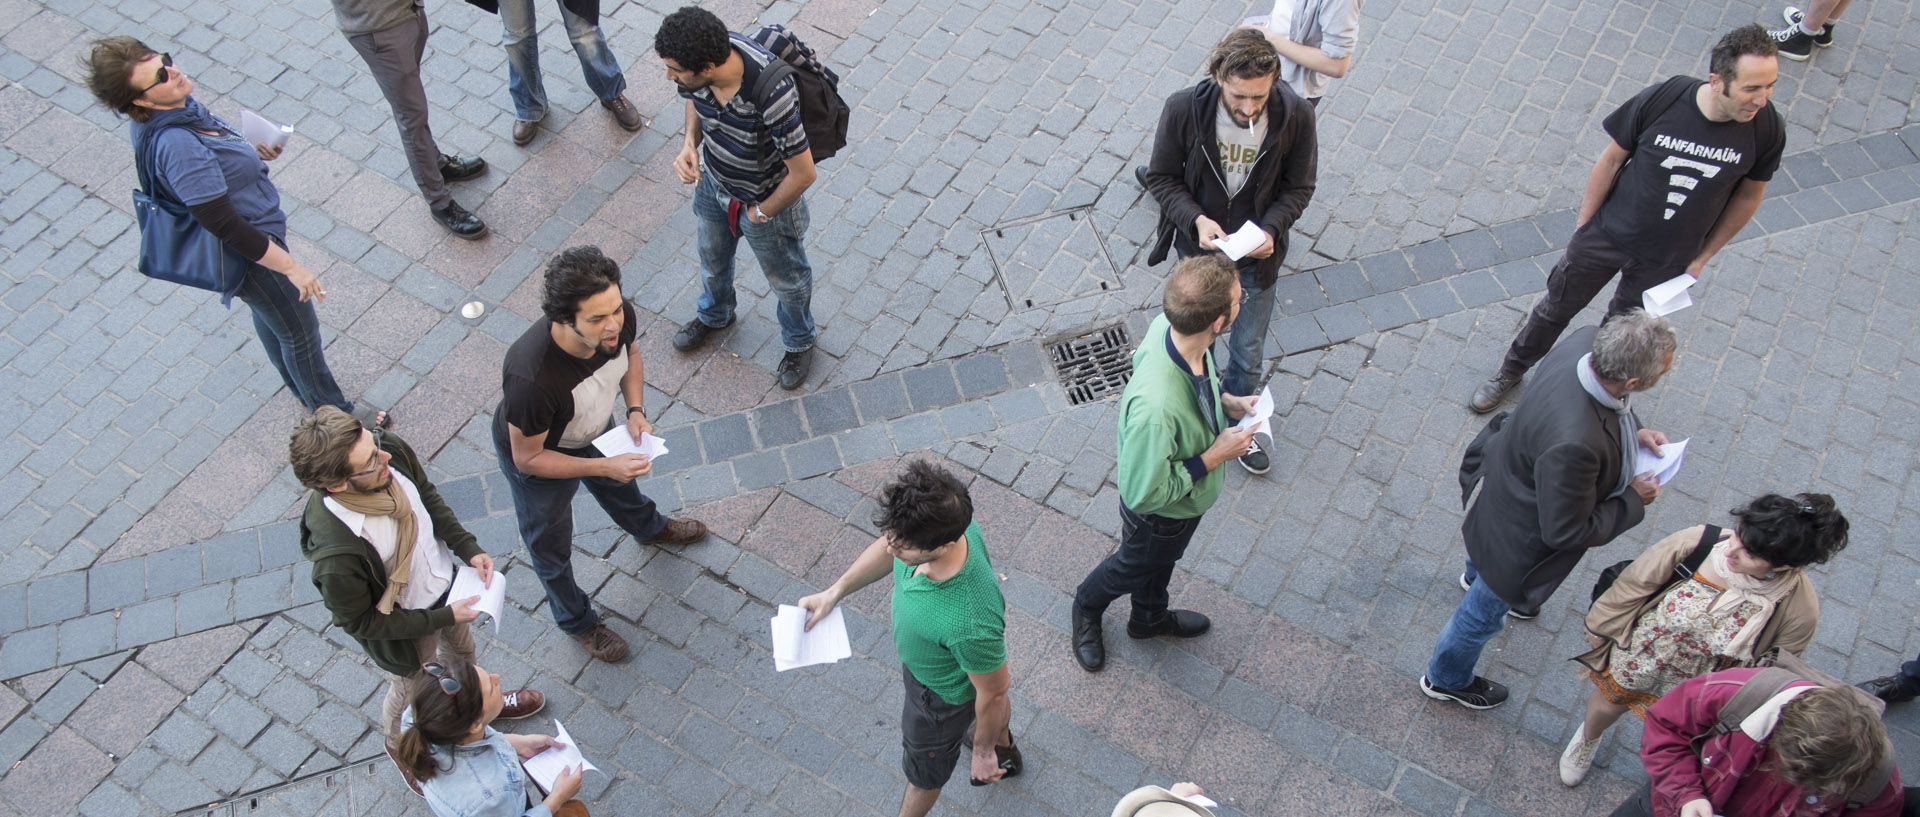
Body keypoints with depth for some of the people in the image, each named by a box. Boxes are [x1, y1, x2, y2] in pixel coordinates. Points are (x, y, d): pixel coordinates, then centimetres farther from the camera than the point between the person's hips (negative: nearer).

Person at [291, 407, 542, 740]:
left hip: (444, 578, 5)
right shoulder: (336, 556, -43)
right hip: (406, 623, -5)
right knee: (412, 691, 26)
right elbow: (359, 622, -24)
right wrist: (442, 618, -22)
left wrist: (467, 548, -14)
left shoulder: (390, 447, -29)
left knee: (462, 648, 34)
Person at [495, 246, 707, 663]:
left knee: (618, 484, 37)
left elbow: (630, 352, -5)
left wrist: (636, 410, -18)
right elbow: (528, 458, -31)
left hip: (594, 430, 5)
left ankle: (649, 526, 71)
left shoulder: (618, 318, -32)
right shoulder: (532, 378, -48)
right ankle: (576, 620, 51)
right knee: (550, 545, 22)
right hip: (536, 454, -5)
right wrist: (605, 466, -35)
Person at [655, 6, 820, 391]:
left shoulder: (771, 94, -44)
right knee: (712, 258, 32)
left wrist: (761, 213, -17)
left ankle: (798, 342, 54)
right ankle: (714, 315, 65)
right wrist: (689, 143, -17)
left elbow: (803, 173, -33)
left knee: (786, 278, 23)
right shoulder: (697, 65, -25)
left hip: (768, 199, -6)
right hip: (713, 184, 6)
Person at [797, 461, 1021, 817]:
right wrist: (834, 592, -13)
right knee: (996, 706, 39)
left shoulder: (970, 624, -50)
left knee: (923, 773, 27)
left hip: (944, 692, -6)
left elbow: (994, 693, -30)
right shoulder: (941, 522, -32)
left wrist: (983, 753, -11)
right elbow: (889, 548, -7)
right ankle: (1005, 751, 72)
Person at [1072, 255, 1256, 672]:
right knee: (1133, 567, 27)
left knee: (1164, 560, 35)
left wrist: (1225, 400, -11)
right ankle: (1087, 609, 60)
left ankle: (1150, 618, 65)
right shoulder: (1155, 408, -50)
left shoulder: (1168, 325, -26)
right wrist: (1215, 456, -29)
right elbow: (1142, 493, -35)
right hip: (1159, 513, -7)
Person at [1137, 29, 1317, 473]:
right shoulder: (1183, 109, -26)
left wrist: (1271, 229, -26)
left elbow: (1298, 187, -8)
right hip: (1199, 247, 0)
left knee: (1248, 352, 18)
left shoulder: (1295, 117, -23)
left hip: (1257, 254, 0)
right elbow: (1162, 177, -11)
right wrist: (1196, 219, -28)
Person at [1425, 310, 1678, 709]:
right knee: (1485, 610, 23)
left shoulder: (1589, 340, -27)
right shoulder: (1574, 443, -48)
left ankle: (1476, 575, 77)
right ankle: (1446, 679, 53)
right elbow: (1566, 531, -31)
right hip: (1520, 535, -7)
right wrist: (1633, 500, -19)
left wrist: (1632, 432, -10)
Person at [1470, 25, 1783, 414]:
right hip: (1608, 233, -1)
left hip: (1666, 259, 1)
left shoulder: (1767, 130, -21)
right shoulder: (1662, 100, -26)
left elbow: (1749, 195, -2)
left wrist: (1702, 257, 3)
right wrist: (1583, 225, -3)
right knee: (1557, 307, 18)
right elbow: (1612, 159, -11)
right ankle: (1512, 371, 43)